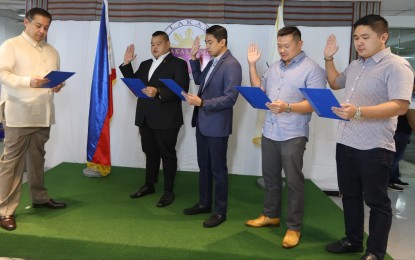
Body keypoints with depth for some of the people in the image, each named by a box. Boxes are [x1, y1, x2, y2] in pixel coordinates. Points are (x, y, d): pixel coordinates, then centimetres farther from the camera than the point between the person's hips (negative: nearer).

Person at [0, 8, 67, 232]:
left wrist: (57, 86, -3)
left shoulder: (52, 51, 17)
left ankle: (40, 197, 28)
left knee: (37, 158, 15)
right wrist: (29, 81, -24)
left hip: (43, 114, 5)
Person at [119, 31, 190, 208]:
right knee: (150, 153, 16)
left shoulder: (178, 64, -5)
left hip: (166, 119, -6)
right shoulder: (145, 65, 17)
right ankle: (149, 185, 30)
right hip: (145, 118, 7)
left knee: (167, 154, 4)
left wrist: (158, 92, -27)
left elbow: (182, 89, -16)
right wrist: (127, 64, 4)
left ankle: (169, 191, 14)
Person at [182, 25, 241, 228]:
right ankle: (204, 203, 32)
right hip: (202, 123, 9)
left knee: (218, 170, 3)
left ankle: (220, 211, 18)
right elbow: (199, 81, 23)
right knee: (204, 166, 17)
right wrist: (194, 58, 13)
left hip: (217, 126, -8)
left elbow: (230, 98, -22)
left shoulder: (232, 65, -16)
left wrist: (201, 102, -29)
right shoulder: (212, 62, 11)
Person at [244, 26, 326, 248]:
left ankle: (294, 227, 14)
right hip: (269, 132, 7)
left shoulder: (312, 69, -8)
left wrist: (288, 107, -29)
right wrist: (252, 65, 9)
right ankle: (271, 215, 33)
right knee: (270, 177, 16)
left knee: (293, 182, 2)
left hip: (293, 136, -6)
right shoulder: (274, 67, 14)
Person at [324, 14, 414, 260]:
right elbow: (335, 83, 33)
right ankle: (353, 240, 33)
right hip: (345, 143, 8)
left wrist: (359, 112, -34)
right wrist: (329, 58, 18)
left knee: (376, 201, 6)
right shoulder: (355, 65, 14)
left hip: (374, 147, -8)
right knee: (350, 195, 17)